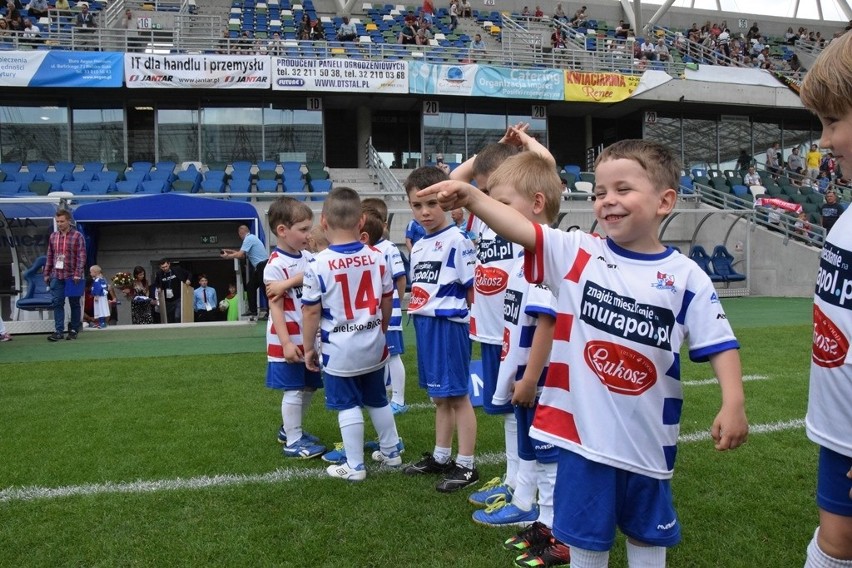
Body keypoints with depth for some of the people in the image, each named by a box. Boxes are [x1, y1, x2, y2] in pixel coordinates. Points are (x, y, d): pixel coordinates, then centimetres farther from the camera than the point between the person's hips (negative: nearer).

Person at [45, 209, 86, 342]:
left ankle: (74, 330, 15)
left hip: (72, 276, -4)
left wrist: (78, 274, -15)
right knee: (57, 303, -2)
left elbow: (81, 256, -8)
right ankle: (59, 331, -1)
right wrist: (46, 274, 12)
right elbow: (49, 256, 15)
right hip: (56, 276, 4)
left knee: (74, 304, 6)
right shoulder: (53, 236, 11)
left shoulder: (77, 236, -4)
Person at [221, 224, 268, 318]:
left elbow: (240, 255, -15)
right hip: (261, 267, 10)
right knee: (250, 287, 14)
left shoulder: (248, 239, -11)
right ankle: (253, 311, 17)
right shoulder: (251, 238, 18)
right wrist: (231, 251, 22)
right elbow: (243, 255, 22)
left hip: (262, 266, -10)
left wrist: (227, 256, -1)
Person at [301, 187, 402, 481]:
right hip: (373, 345, 5)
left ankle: (355, 466, 16)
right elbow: (387, 300, 5)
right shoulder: (377, 256, -6)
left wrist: (309, 348, 2)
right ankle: (390, 452, 34)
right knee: (378, 400, 20)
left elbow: (312, 311, -11)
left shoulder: (318, 264, -17)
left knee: (348, 406, 7)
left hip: (339, 350, -4)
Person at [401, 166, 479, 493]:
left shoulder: (457, 241, -12)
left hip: (449, 325, -8)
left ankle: (466, 466, 11)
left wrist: (455, 312, -5)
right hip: (424, 326, 8)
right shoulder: (417, 247, 14)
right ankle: (441, 457, 30)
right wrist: (419, 312, 11)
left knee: (457, 395, 0)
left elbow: (473, 289, -13)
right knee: (438, 396, 17)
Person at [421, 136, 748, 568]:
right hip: (584, 431, 0)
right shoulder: (577, 254, -5)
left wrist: (733, 402, -18)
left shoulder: (685, 277, -6)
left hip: (648, 438, 1)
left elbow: (719, 344, -5)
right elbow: (523, 231, -18)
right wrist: (472, 198, -32)